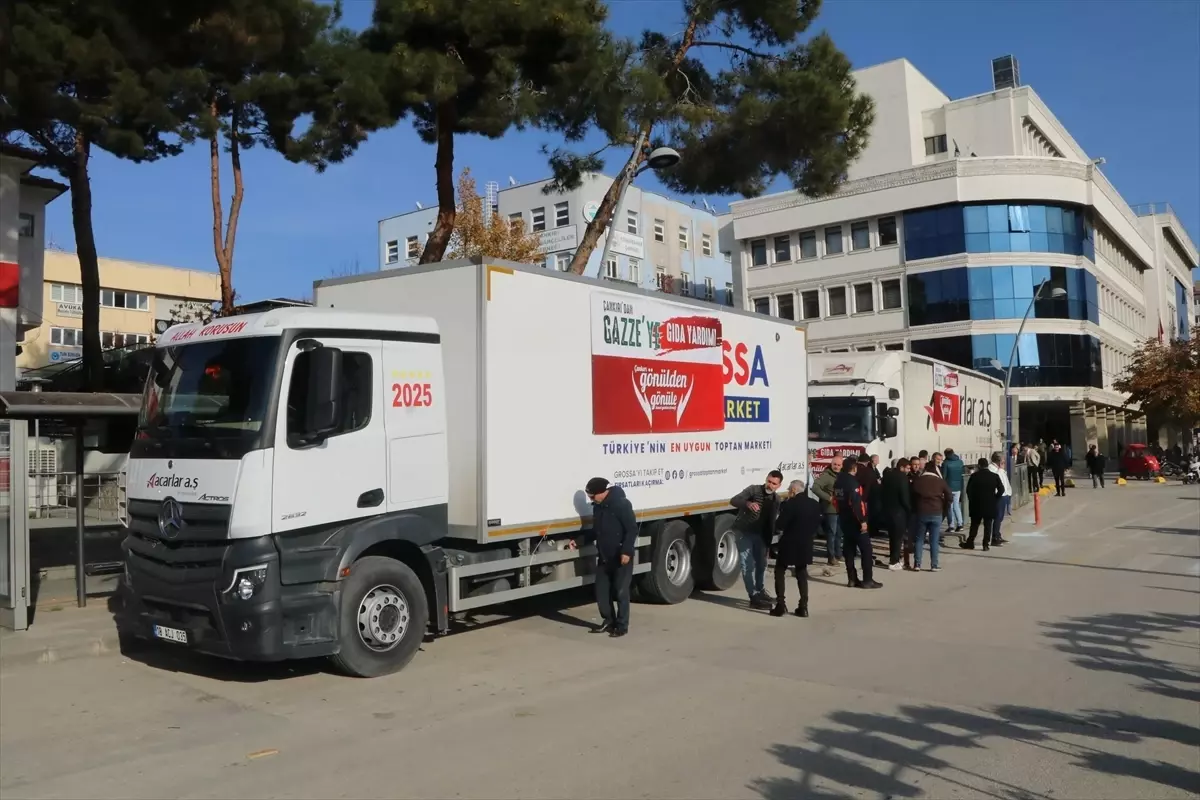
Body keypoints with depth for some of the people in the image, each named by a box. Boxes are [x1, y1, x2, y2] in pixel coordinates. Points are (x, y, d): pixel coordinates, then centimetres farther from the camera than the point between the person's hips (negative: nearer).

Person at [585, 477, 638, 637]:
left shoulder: (621, 504, -16)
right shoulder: (598, 506, 10)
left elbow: (632, 529, -19)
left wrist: (626, 551, -25)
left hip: (621, 557, -8)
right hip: (604, 557, 8)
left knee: (621, 592, -1)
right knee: (601, 591, 9)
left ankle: (622, 625, 10)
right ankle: (609, 620, 24)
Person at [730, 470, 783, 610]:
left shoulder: (776, 499, 3)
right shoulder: (754, 489, -15)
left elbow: (772, 521, 7)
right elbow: (733, 501, -27)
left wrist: (769, 538, -1)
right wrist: (747, 503, -46)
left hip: (760, 534, 7)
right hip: (744, 533, -6)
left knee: (761, 563, 19)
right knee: (748, 565, -8)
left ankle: (760, 591, 38)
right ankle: (754, 598, -6)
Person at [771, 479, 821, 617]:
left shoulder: (790, 504, -17)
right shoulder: (815, 504, 3)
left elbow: (780, 525, -16)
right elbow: (817, 524, 9)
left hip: (789, 543, -5)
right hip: (805, 544, 5)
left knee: (780, 572, 8)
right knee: (802, 574, 14)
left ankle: (781, 605, 2)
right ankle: (803, 607, 9)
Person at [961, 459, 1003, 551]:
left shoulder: (974, 475, -6)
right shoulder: (995, 476, -1)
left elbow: (968, 489, -8)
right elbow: (1001, 489, -4)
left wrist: (971, 500, 3)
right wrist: (995, 499, 4)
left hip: (977, 504, -1)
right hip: (990, 505, 1)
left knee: (974, 525, 9)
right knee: (988, 525, 5)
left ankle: (970, 543, 13)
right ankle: (985, 544, 4)